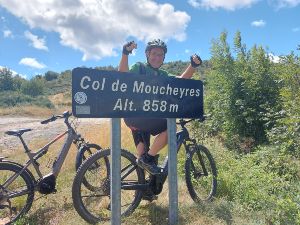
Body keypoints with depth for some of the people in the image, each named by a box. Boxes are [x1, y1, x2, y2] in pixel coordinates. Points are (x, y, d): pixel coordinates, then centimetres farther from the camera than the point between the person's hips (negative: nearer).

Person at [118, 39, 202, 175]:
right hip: (135, 115, -7)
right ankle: (147, 158, -9)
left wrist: (193, 66, -13)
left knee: (142, 152, 10)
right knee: (170, 128, -19)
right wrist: (125, 54, -33)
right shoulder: (139, 67, 0)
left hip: (149, 117, 7)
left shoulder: (162, 75, 17)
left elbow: (181, 80, 3)